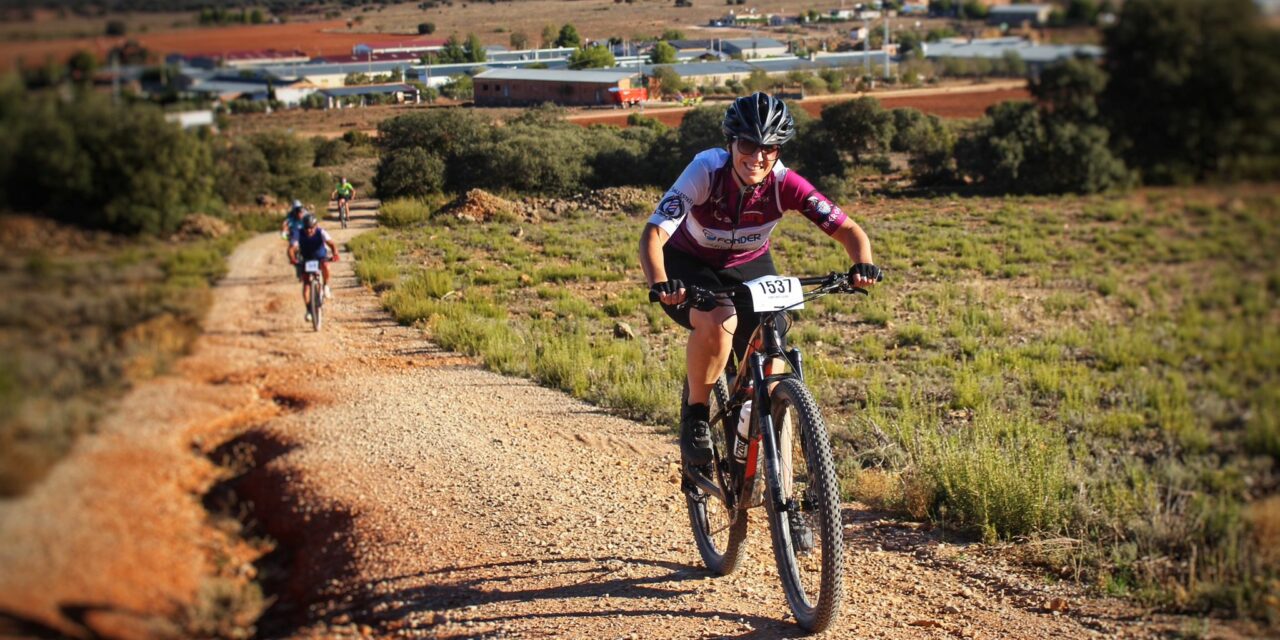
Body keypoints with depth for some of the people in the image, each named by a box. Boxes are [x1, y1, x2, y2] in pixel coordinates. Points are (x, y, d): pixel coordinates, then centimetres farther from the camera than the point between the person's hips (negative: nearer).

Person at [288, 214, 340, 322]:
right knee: (306, 284, -11)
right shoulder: (299, 235, -20)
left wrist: (335, 253, -55)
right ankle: (308, 310, 0)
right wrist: (292, 259, -50)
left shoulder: (321, 233, -23)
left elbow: (331, 243, -35)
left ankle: (326, 286, -14)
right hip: (306, 260, 2)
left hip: (321, 258, -2)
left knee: (325, 265, -38)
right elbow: (291, 248, -29)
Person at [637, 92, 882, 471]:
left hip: (749, 266, 3)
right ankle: (695, 415, -12)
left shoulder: (784, 184, -24)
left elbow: (847, 230, -22)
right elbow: (654, 234, -38)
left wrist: (862, 265, -44)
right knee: (718, 321, -35)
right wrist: (659, 284, -57)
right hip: (690, 265, -3)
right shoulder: (707, 170, -31)